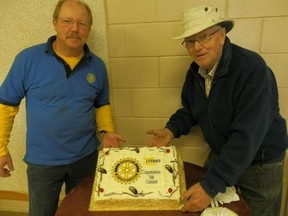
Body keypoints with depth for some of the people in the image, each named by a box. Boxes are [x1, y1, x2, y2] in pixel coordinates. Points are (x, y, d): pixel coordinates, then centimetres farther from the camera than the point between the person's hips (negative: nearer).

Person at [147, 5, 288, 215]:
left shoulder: (252, 69, -29)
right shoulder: (196, 70, -6)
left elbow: (247, 136, -34)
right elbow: (191, 109, 9)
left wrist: (211, 185, -35)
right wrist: (172, 129, -10)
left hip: (260, 163, -5)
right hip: (220, 155, 6)